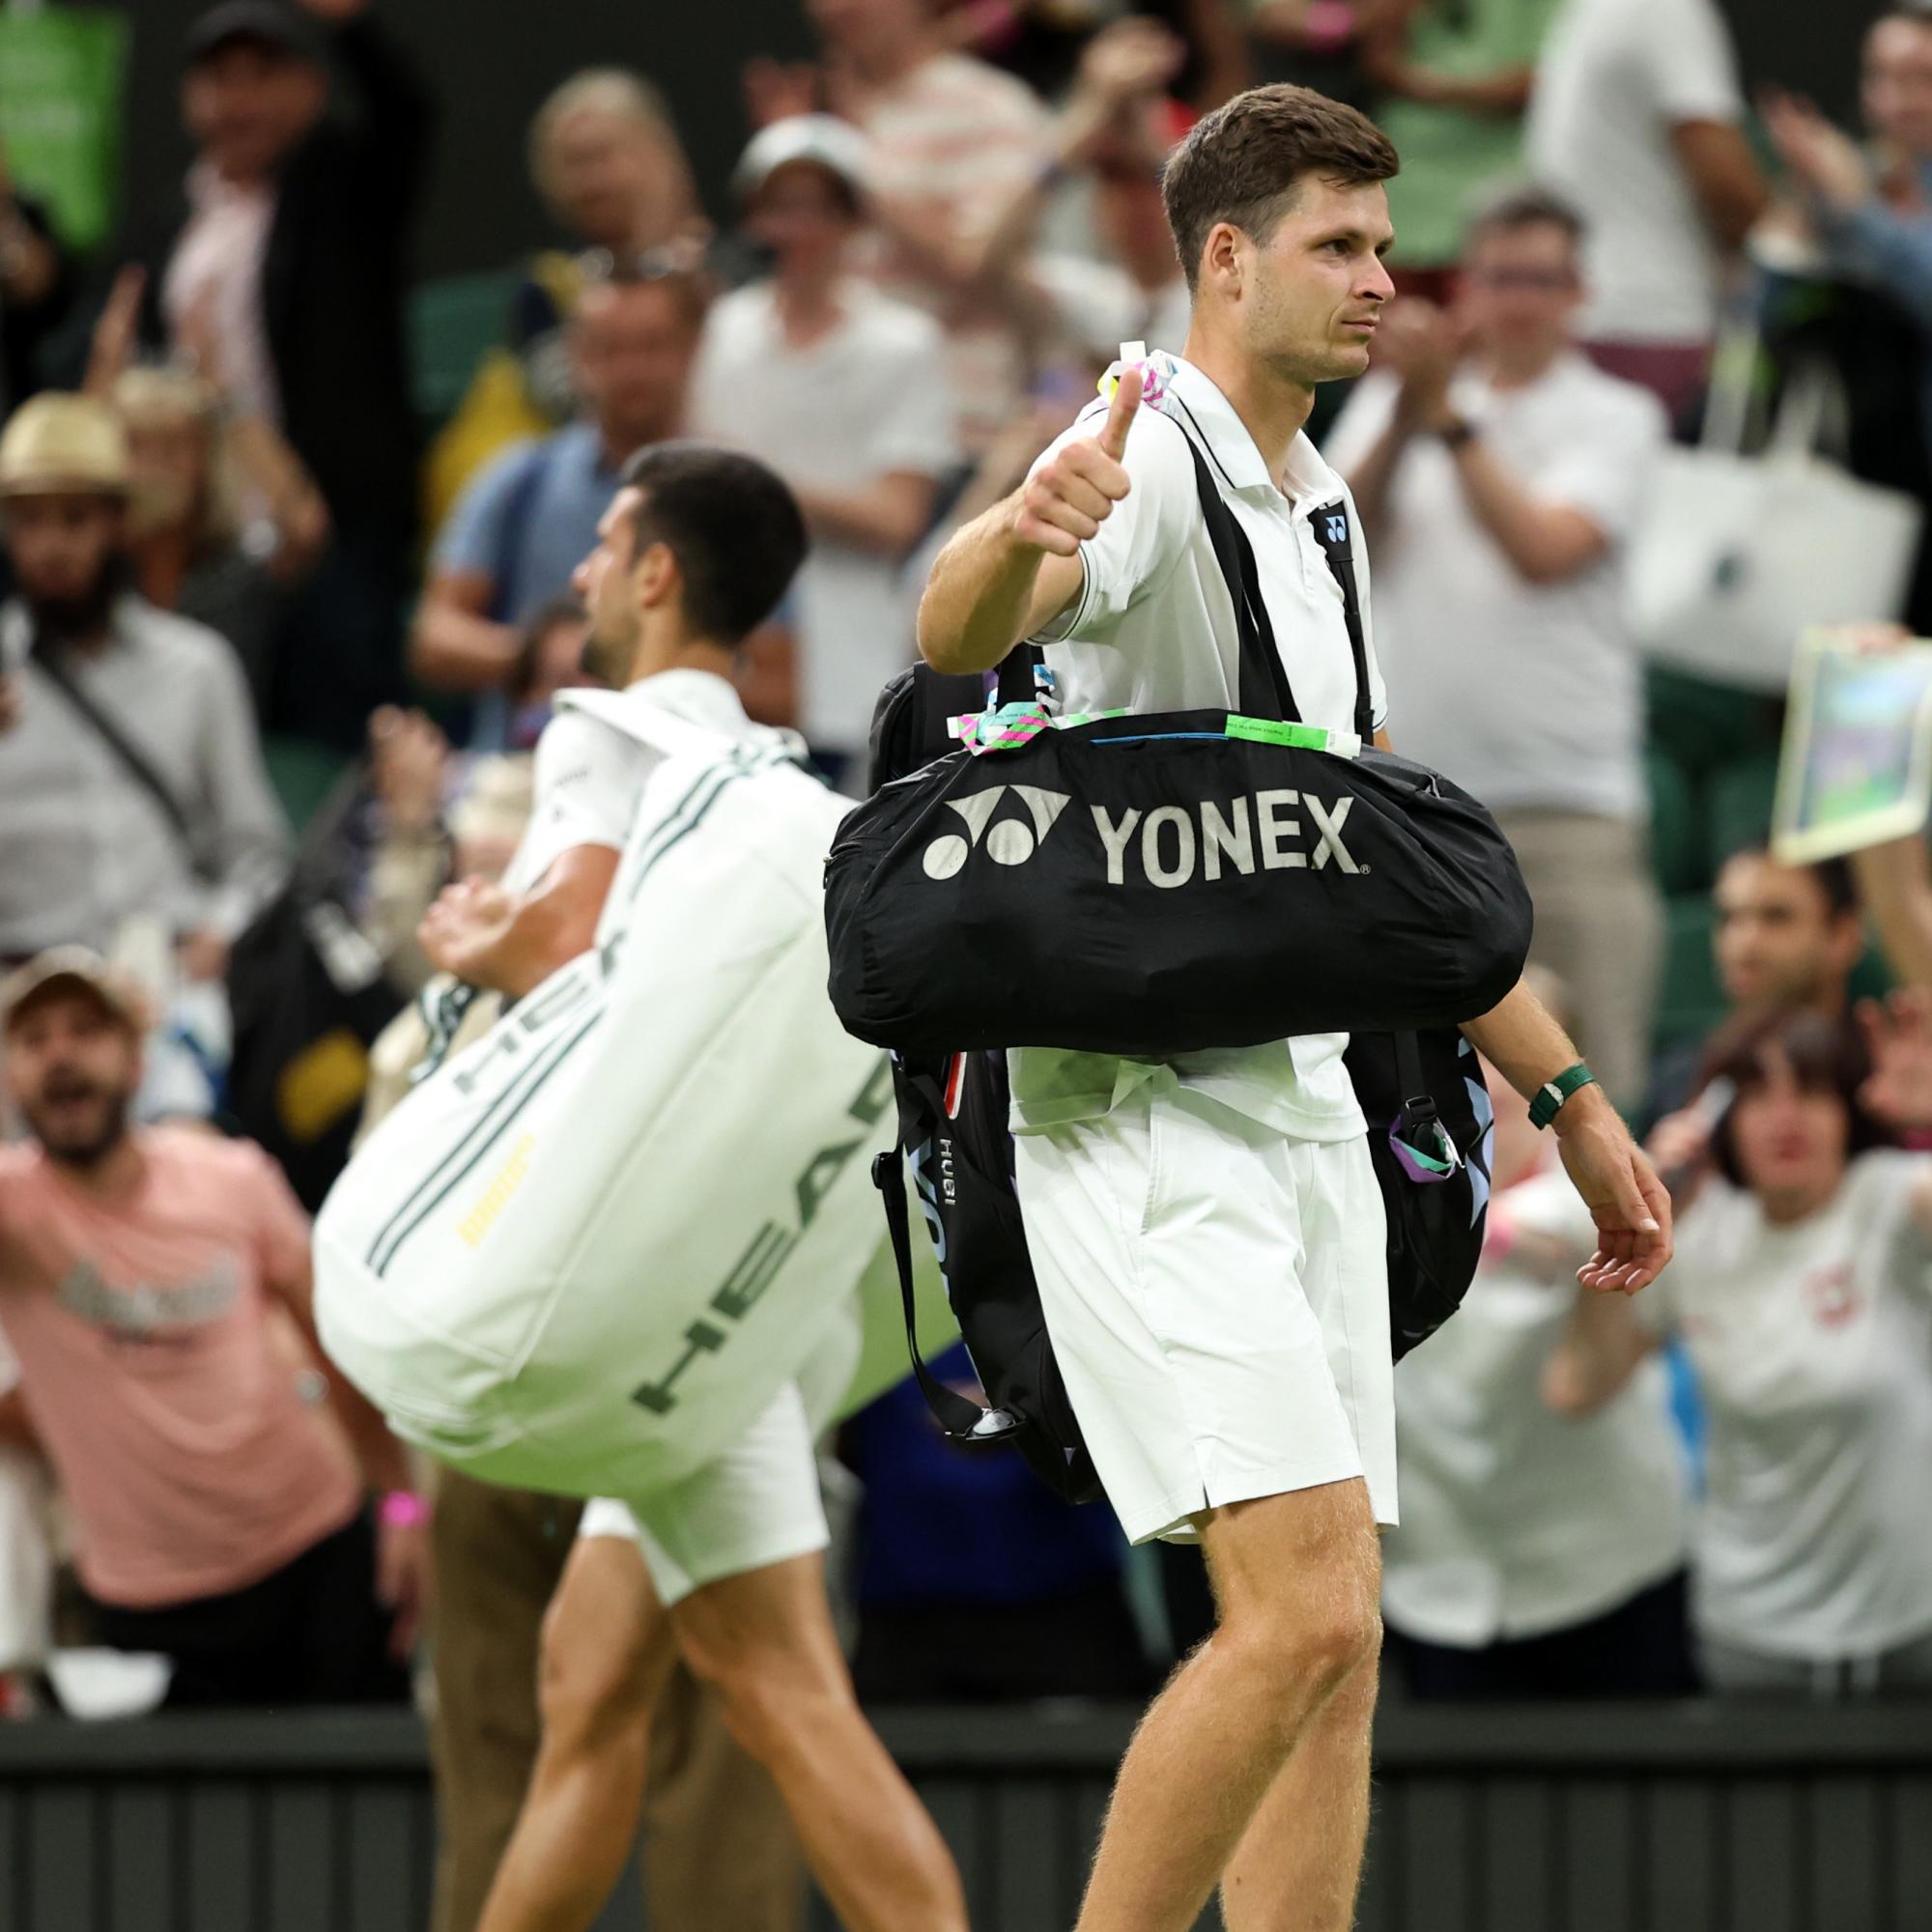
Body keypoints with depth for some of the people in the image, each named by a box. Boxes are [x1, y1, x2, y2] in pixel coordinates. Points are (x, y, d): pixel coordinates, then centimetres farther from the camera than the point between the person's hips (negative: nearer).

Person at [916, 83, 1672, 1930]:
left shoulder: (1316, 513, 19)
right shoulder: (1152, 456, -9)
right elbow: (957, 632, -32)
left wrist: (1568, 1093, 26)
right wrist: (1020, 535, -55)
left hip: (1308, 1113, 9)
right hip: (1148, 1123, -9)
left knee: (1335, 1649, 4)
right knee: (1300, 1614, -18)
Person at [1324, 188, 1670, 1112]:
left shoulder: (1615, 418, 6)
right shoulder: (1390, 400, 15)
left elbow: (1544, 550, -10)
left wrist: (1449, 416, -10)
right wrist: (1404, 415, -11)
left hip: (1563, 786, -2)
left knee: (1587, 1087, -9)